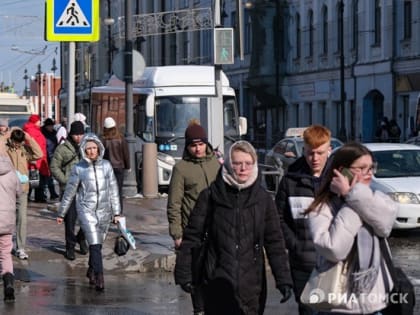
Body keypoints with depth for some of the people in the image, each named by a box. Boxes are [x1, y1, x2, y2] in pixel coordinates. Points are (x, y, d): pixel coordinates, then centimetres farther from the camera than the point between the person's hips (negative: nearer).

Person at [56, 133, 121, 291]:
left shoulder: (106, 165, 4)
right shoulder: (78, 168, -2)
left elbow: (113, 190, 9)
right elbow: (69, 192, 5)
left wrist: (116, 212, 7)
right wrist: (61, 213, 11)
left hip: (104, 211, 3)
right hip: (86, 210, -3)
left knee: (97, 244, 12)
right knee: (94, 245, -15)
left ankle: (91, 271, 34)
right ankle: (99, 278, -17)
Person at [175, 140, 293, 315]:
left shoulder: (263, 198, 4)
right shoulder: (211, 196, 0)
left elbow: (274, 241, 5)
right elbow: (192, 236, 3)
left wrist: (284, 280, -1)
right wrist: (184, 274, 0)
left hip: (251, 287, 1)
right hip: (218, 285, -1)